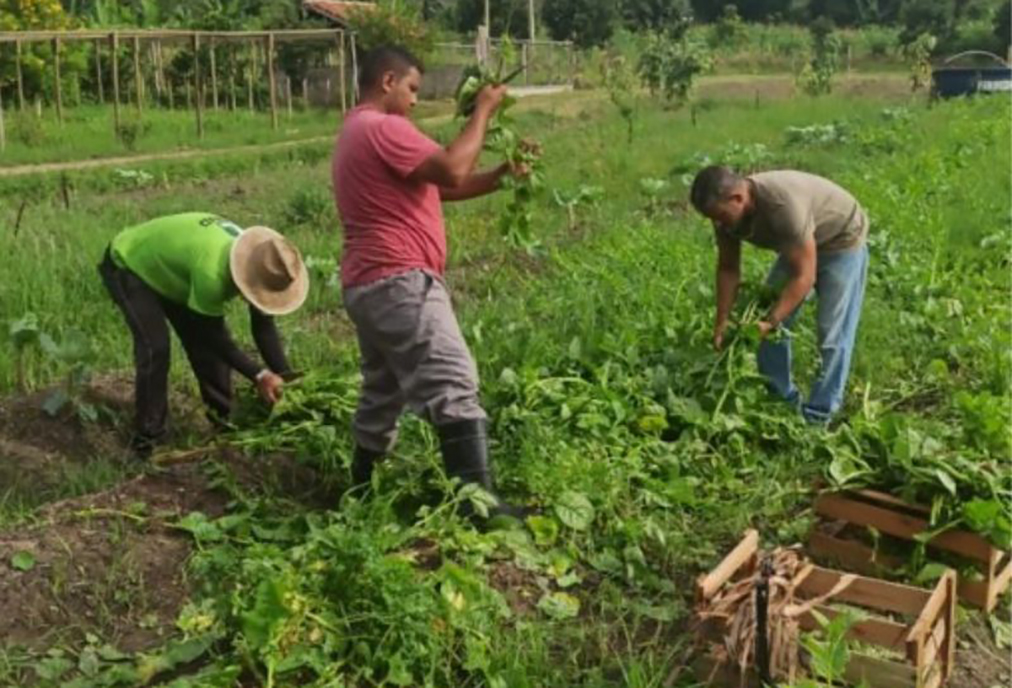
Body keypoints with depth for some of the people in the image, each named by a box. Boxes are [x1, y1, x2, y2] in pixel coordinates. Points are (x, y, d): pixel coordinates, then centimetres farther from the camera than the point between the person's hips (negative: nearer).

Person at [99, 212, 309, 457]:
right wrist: (259, 375, -29)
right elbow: (214, 334, -30)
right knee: (155, 347, -19)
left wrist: (285, 377, -17)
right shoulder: (211, 272, -44)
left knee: (206, 342, 2)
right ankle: (147, 437, -5)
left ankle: (225, 418, 17)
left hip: (165, 267, 8)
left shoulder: (255, 261, -19)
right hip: (127, 265, -8)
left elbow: (264, 326, -10)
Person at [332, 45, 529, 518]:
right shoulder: (382, 128, -10)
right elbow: (453, 172, -19)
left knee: (382, 394, 17)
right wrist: (483, 112, -7)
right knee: (454, 387, -12)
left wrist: (500, 176, 7)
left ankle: (361, 491, 25)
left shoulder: (360, 132, 23)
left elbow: (438, 188, 19)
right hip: (399, 281, -11)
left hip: (370, 284, 11)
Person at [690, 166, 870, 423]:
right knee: (768, 320, 3)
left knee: (832, 334, -10)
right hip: (797, 245, 7)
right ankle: (780, 400, 15)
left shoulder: (784, 204, -41)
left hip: (842, 240, -7)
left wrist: (770, 322, -39)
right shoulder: (729, 211, -19)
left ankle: (817, 417, -2)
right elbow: (728, 268, -6)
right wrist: (721, 324, -9)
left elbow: (804, 276, -37)